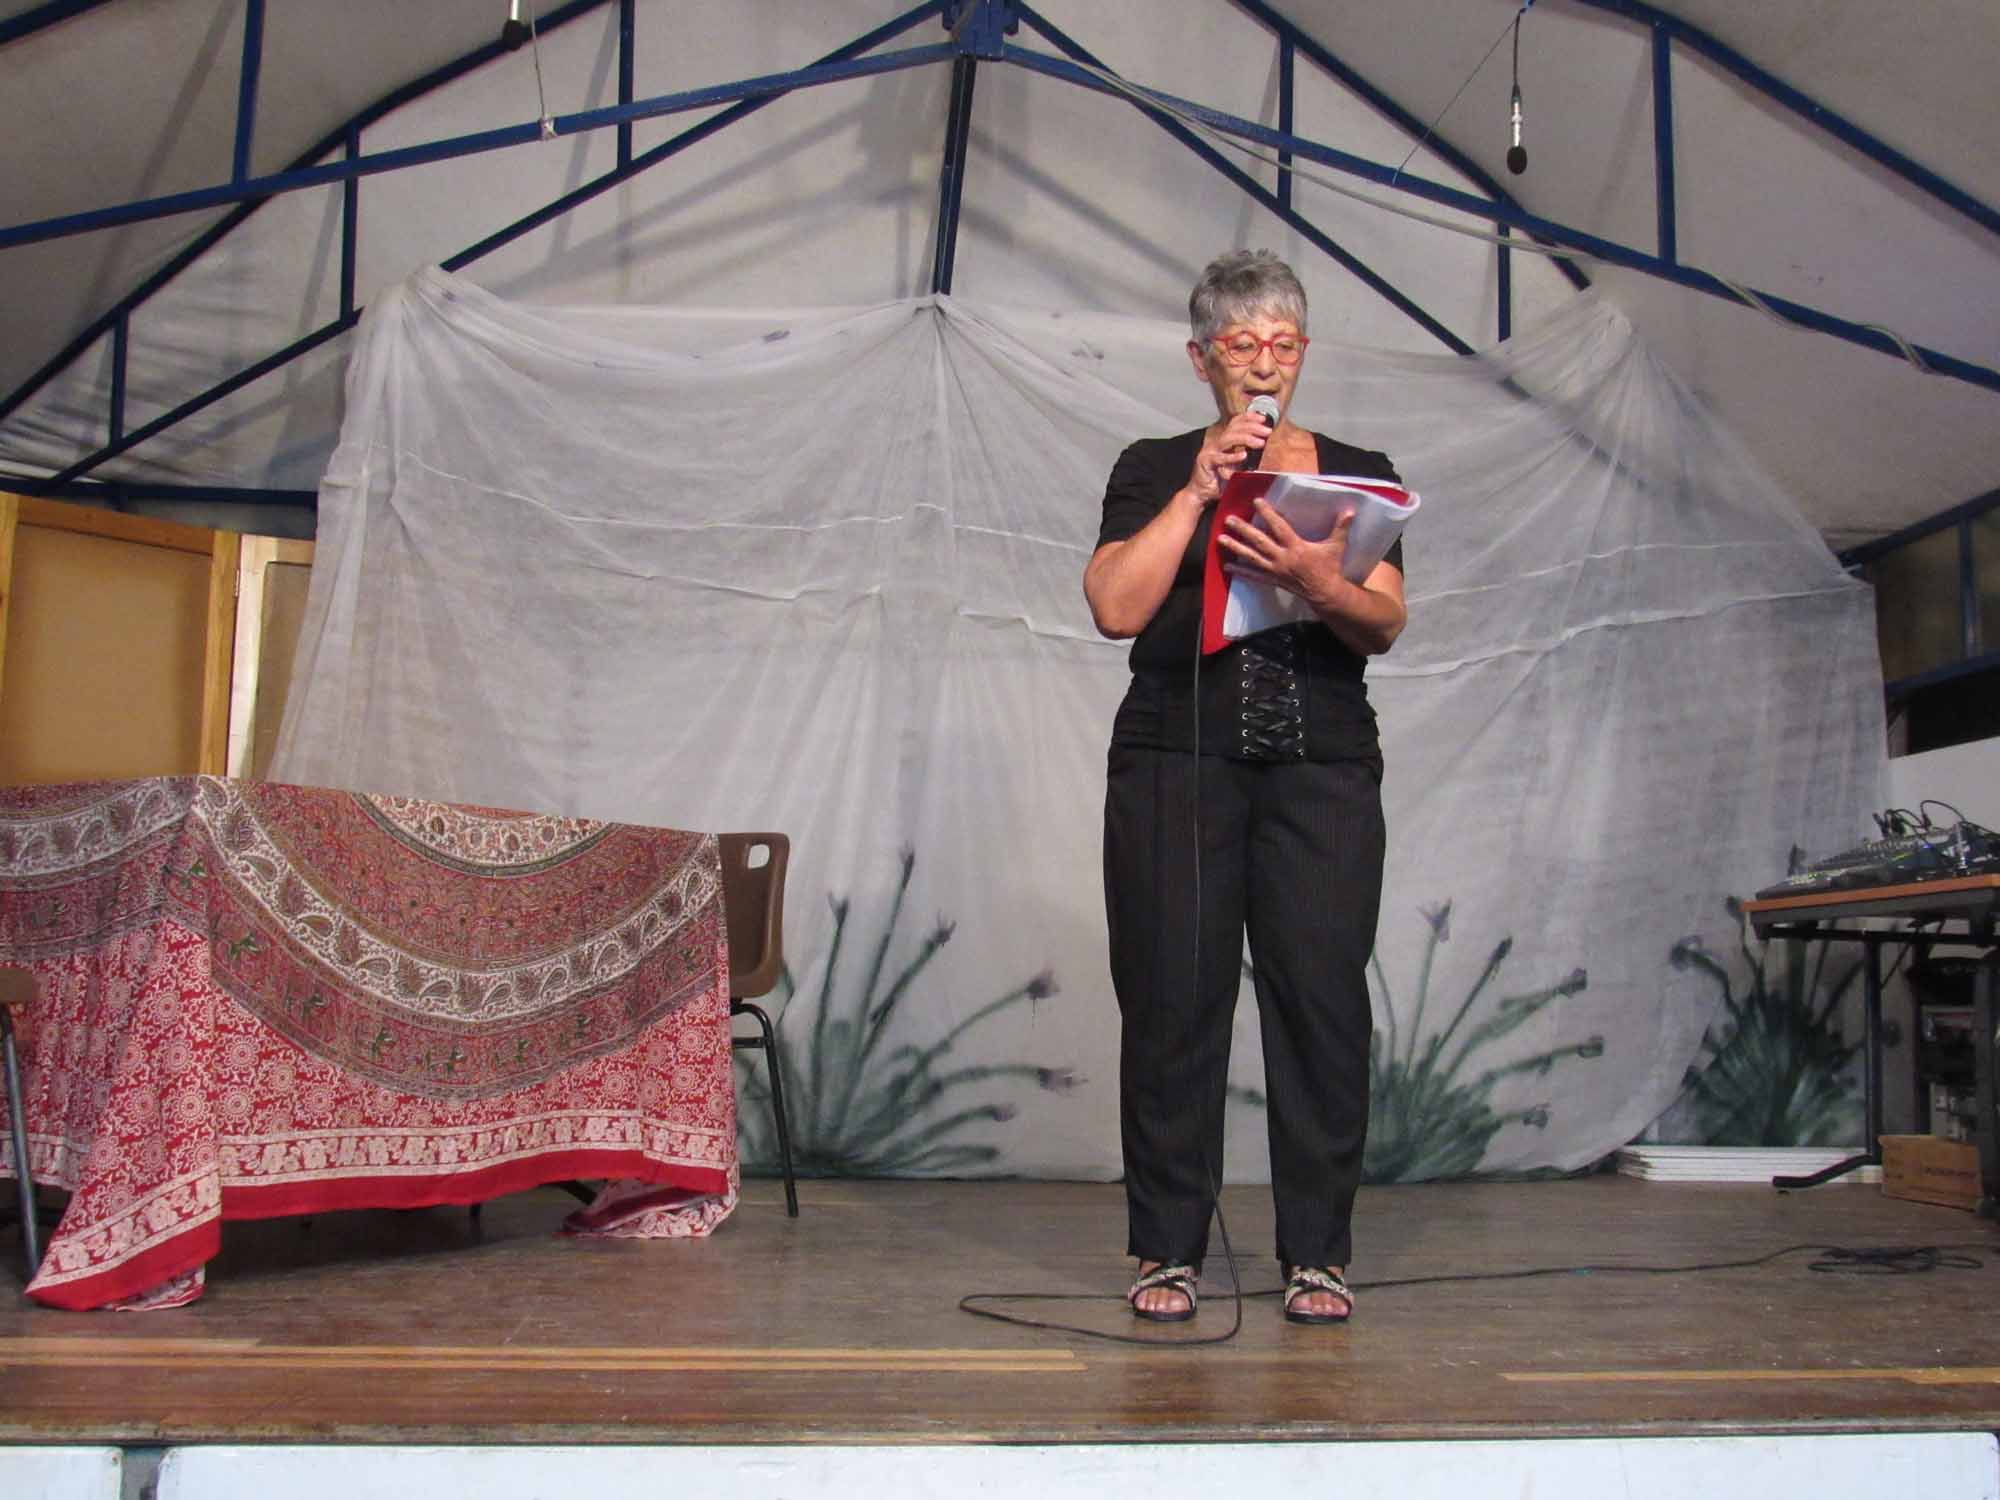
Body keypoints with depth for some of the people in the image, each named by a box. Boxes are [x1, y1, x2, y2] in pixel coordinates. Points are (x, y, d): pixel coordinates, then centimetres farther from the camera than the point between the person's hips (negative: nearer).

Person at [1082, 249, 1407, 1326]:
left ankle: (1318, 1254, 7)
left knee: (1322, 995, -4)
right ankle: (1167, 1249, 7)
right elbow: (1116, 608, -5)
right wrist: (1200, 490, -9)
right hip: (1177, 759, -1)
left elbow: (1386, 624, 1)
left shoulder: (1356, 473, 14)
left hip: (1323, 765, 1)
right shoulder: (1155, 470, 11)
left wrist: (1320, 583, -19)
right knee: (1173, 999, -4)